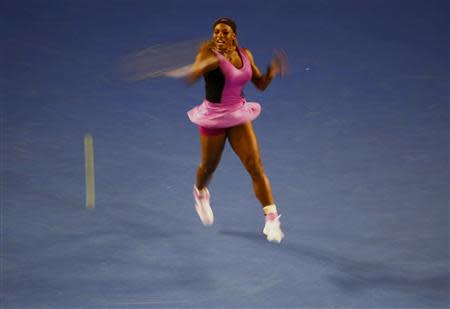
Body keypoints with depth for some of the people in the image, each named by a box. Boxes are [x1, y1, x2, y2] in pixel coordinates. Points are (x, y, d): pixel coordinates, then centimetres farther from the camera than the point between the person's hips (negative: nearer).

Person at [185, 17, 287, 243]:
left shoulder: (245, 55, -1)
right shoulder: (209, 54, -17)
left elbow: (260, 84, 7)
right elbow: (190, 77, -34)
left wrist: (271, 71, -13)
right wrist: (205, 63, -54)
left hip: (239, 115, 3)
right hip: (213, 117, -3)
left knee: (256, 166, -9)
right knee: (209, 167, 15)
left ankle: (271, 218, -9)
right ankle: (200, 194, 51)